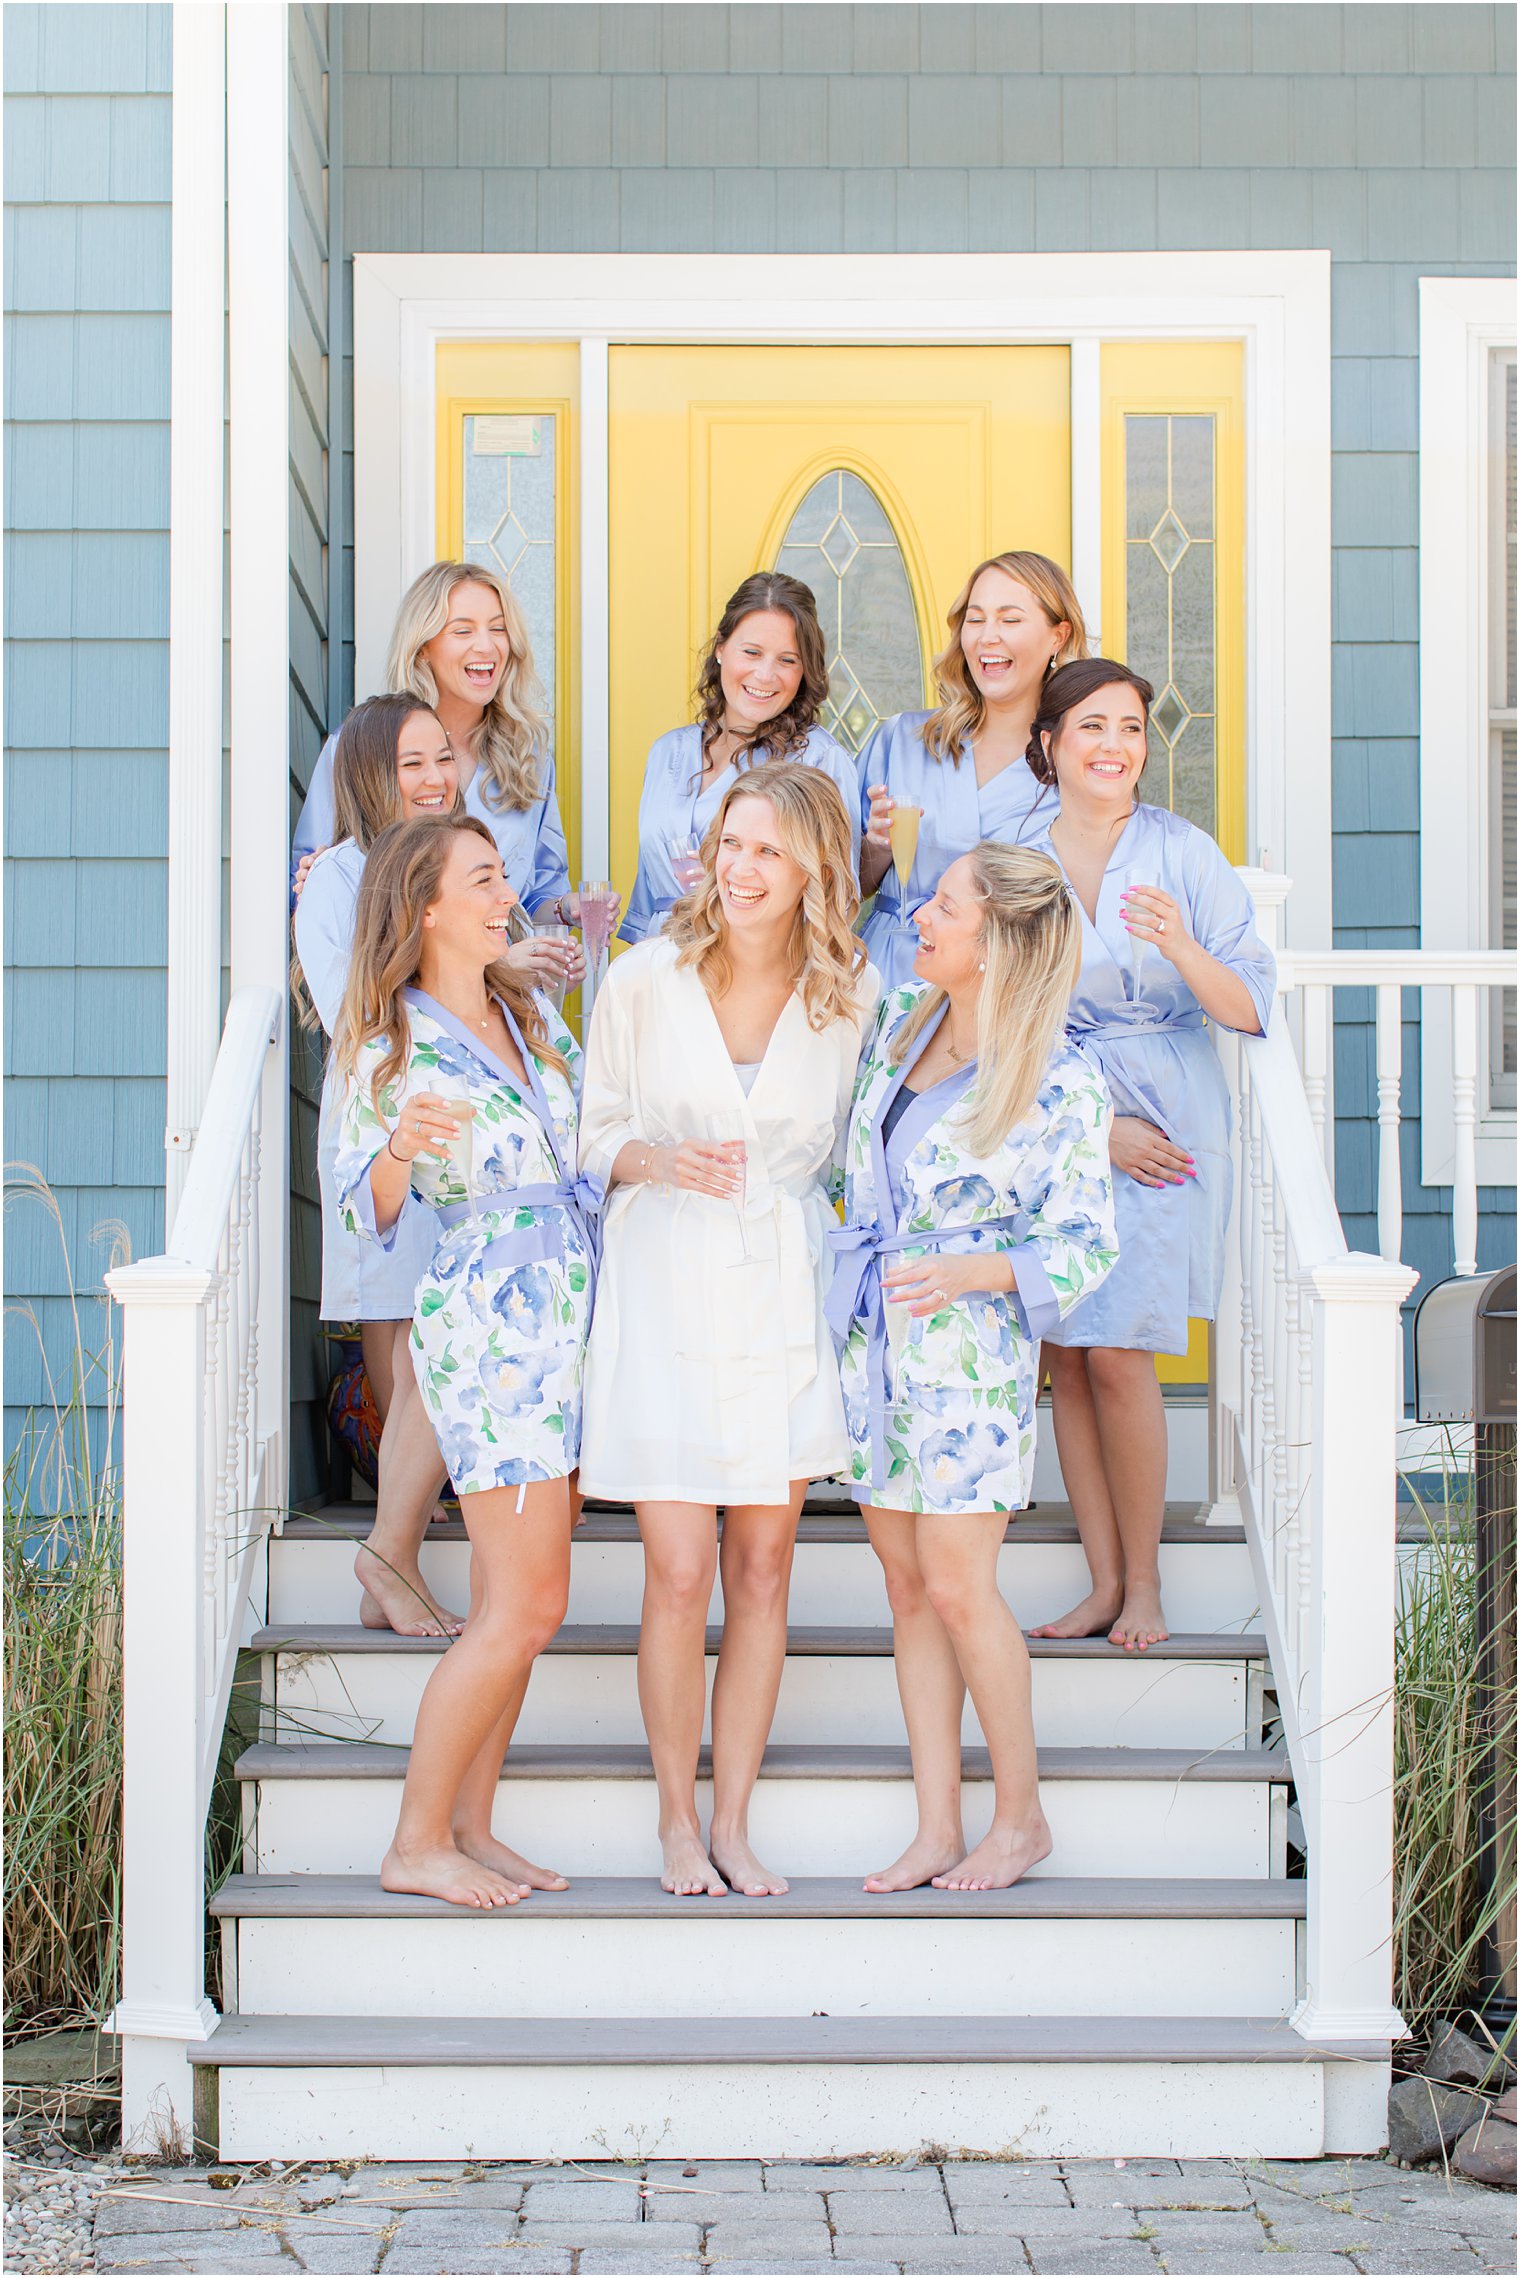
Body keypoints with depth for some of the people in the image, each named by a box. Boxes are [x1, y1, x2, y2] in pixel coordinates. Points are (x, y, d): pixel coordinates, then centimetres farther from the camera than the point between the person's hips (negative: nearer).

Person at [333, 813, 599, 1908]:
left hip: (572, 1321, 7)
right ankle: (417, 1844, 3)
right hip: (493, 1326, -7)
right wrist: (401, 1146, -31)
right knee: (526, 1606, -8)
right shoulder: (391, 1046, -8)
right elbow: (367, 1212, -10)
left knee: (510, 1605, 9)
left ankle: (470, 1827, 17)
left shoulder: (531, 1009, 12)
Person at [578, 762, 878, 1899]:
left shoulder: (853, 991, 0)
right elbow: (595, 1132, 4)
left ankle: (734, 1823, 17)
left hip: (786, 1288, 2)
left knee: (763, 1569, 5)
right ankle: (678, 1818, 13)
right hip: (665, 1286, -2)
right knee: (680, 1574, -4)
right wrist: (660, 1161, -15)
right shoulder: (646, 978, -4)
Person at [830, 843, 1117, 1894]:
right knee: (907, 1586, 8)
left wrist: (971, 1272, -26)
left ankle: (1021, 1816, 14)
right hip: (871, 1336, 6)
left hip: (971, 1346, -6)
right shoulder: (901, 1016, 3)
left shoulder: (1064, 1084, -15)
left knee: (957, 1587, -5)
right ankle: (938, 1828, 15)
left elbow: (1085, 1244, -10)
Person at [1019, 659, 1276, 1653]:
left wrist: (1183, 948, -27)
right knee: (1065, 1356, 1)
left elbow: (1252, 1007, -7)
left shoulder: (1183, 852, -3)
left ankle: (1144, 1582, 7)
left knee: (1118, 1355, -8)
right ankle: (1104, 1580, 12)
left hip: (1165, 1121, -3)